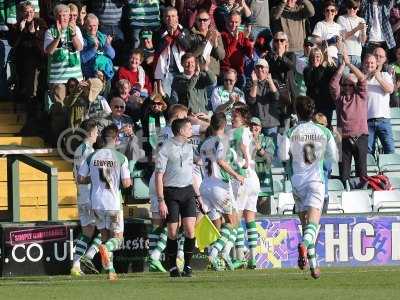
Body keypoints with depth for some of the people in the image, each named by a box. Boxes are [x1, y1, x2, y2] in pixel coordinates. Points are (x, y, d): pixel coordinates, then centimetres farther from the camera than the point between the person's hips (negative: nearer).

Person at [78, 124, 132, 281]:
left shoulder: (92, 156, 1)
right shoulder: (120, 158, -9)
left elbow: (80, 179, 5)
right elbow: (126, 183, -9)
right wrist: (129, 181, 13)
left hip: (97, 203, 3)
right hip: (114, 203, -3)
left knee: (105, 236, 17)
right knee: (117, 238, 7)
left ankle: (110, 270, 11)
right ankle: (106, 248, -27)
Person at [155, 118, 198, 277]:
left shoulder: (189, 147, 13)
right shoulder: (166, 148, -7)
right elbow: (159, 175, -9)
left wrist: (197, 195, 20)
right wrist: (161, 201, -14)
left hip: (188, 191, 5)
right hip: (171, 192, -5)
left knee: (190, 230, -8)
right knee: (173, 233, -1)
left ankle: (188, 267, 0)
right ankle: (172, 268, 10)